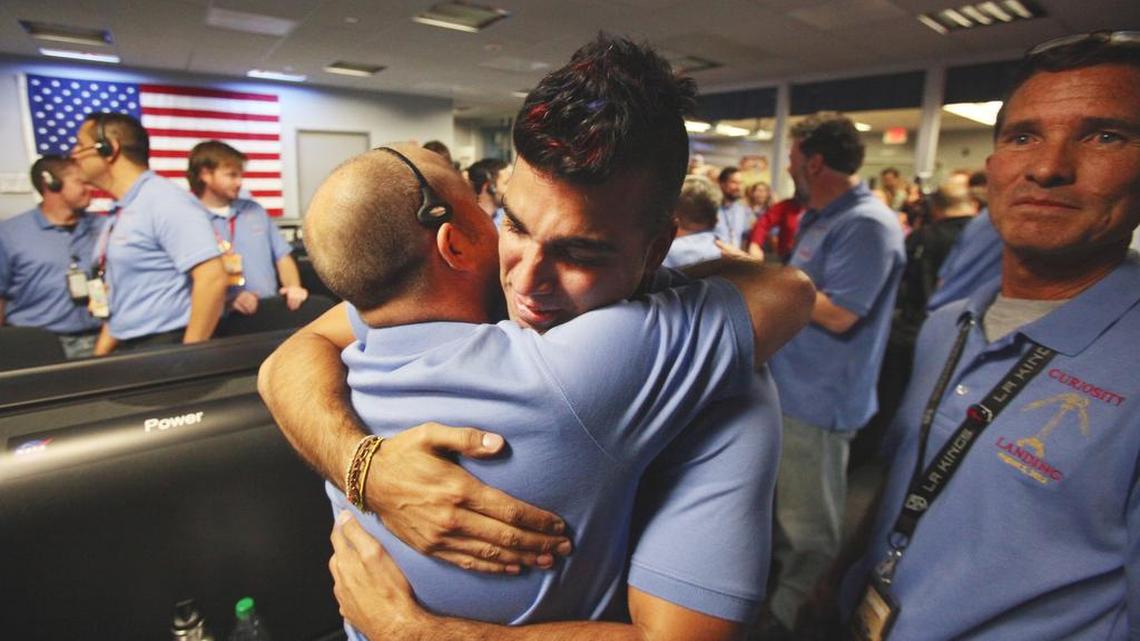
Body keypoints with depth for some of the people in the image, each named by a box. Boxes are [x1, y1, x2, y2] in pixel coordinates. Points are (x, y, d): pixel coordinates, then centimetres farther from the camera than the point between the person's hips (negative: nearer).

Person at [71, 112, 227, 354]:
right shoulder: (120, 214, 11)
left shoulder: (165, 202, -16)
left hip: (165, 347, -9)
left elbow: (212, 279, -25)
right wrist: (100, 352, 15)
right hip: (127, 348, 9)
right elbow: (123, 295, 18)